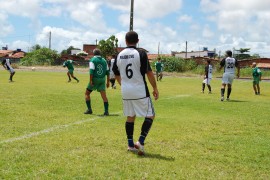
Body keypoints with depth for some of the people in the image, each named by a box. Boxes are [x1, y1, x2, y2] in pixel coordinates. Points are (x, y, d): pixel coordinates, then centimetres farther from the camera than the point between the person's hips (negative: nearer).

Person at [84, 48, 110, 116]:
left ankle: (89, 109, 10)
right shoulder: (104, 60, 10)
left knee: (87, 93, 13)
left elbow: (91, 71, -15)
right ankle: (106, 111, -6)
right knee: (104, 95, 1)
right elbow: (107, 72, 8)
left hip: (95, 79, -4)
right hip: (102, 79, 4)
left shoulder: (92, 60, -4)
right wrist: (108, 81, 13)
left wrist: (90, 81, -15)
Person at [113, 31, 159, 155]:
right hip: (140, 91, -5)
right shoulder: (141, 53, -9)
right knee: (150, 115, 5)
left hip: (125, 92, 5)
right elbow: (149, 73, -10)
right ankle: (141, 142, -7)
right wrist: (155, 88, 1)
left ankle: (130, 145, 19)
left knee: (130, 117, 16)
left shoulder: (119, 55, 6)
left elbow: (116, 75, 17)